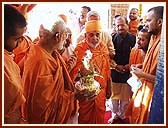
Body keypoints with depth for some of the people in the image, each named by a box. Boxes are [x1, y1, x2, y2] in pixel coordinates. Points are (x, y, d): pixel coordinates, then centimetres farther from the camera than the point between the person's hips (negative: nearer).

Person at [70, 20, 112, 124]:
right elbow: (74, 71, -16)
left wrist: (108, 88, 13)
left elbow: (107, 69, 9)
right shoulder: (80, 49, -13)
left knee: (100, 116, 16)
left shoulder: (103, 47, 2)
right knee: (85, 117, 10)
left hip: (101, 90, 4)